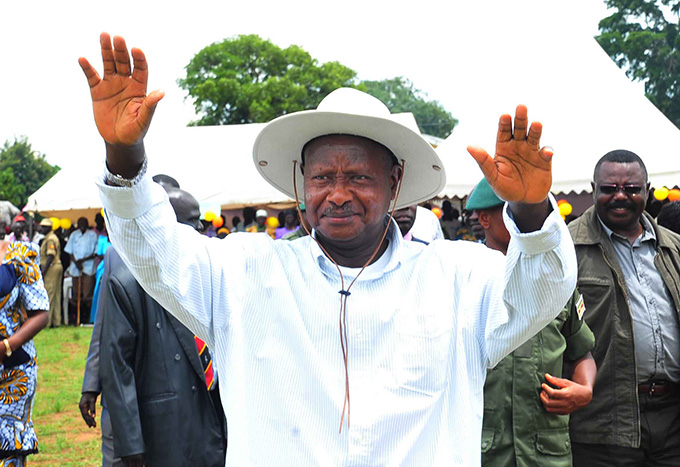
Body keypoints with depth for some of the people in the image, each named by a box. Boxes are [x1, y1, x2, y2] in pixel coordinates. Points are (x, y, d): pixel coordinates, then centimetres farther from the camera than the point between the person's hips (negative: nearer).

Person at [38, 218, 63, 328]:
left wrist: (44, 270, -20)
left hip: (51, 268, -10)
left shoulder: (50, 239, -12)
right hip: (57, 267, 10)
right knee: (56, 295, 9)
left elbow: (51, 256, -20)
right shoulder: (53, 238, 20)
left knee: (48, 294, -8)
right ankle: (56, 321, 11)